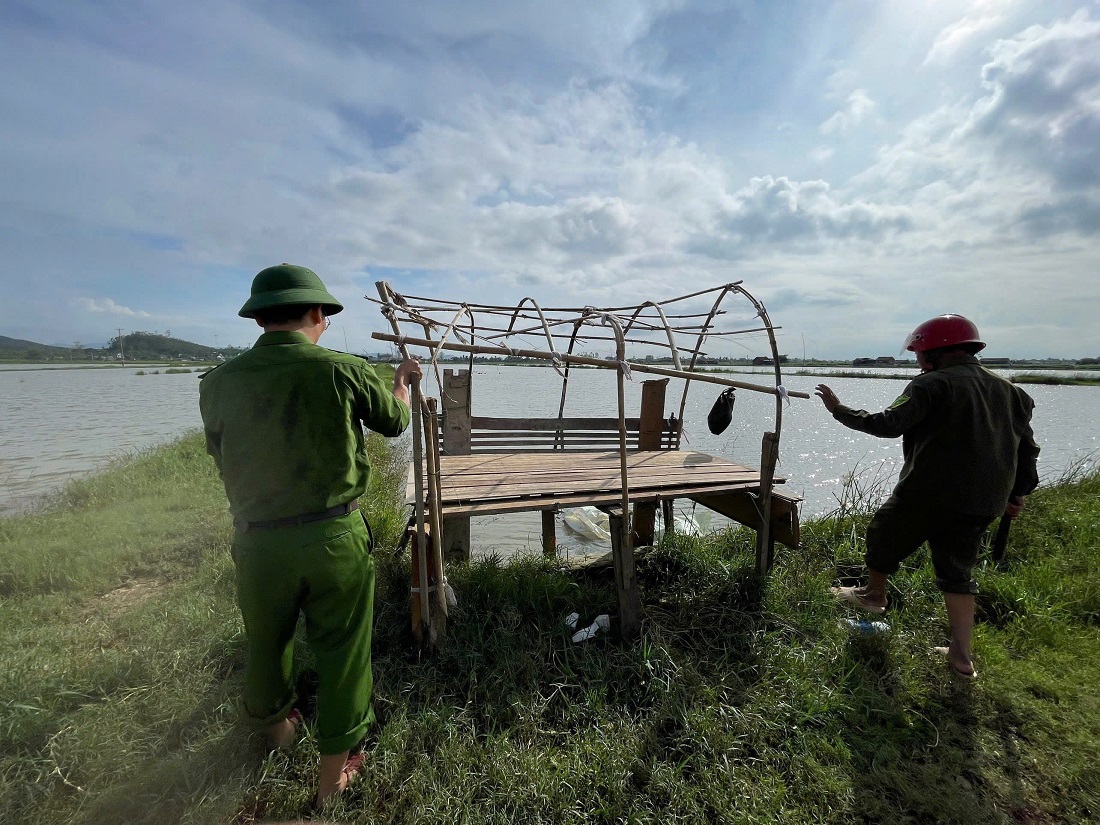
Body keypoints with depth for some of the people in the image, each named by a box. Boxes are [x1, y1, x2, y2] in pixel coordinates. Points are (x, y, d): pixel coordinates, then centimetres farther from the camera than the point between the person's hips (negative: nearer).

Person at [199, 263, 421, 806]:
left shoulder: (218, 383, -7)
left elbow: (221, 457, 8)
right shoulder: (344, 371, -13)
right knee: (342, 651, 16)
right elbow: (395, 422, 4)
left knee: (265, 642, 27)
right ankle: (334, 770, 33)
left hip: (256, 541, 3)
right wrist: (403, 381, 24)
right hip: (334, 537, -2)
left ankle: (277, 727, 55)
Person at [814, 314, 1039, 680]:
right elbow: (1027, 448, 18)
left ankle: (874, 593, 39)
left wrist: (839, 410, -13)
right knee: (958, 573, 16)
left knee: (884, 536, 18)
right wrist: (1018, 492, 25)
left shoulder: (932, 384, -12)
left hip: (929, 493, -7)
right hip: (983, 503, 7)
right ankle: (961, 656, 18)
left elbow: (889, 424, -22)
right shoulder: (1008, 390, 14)